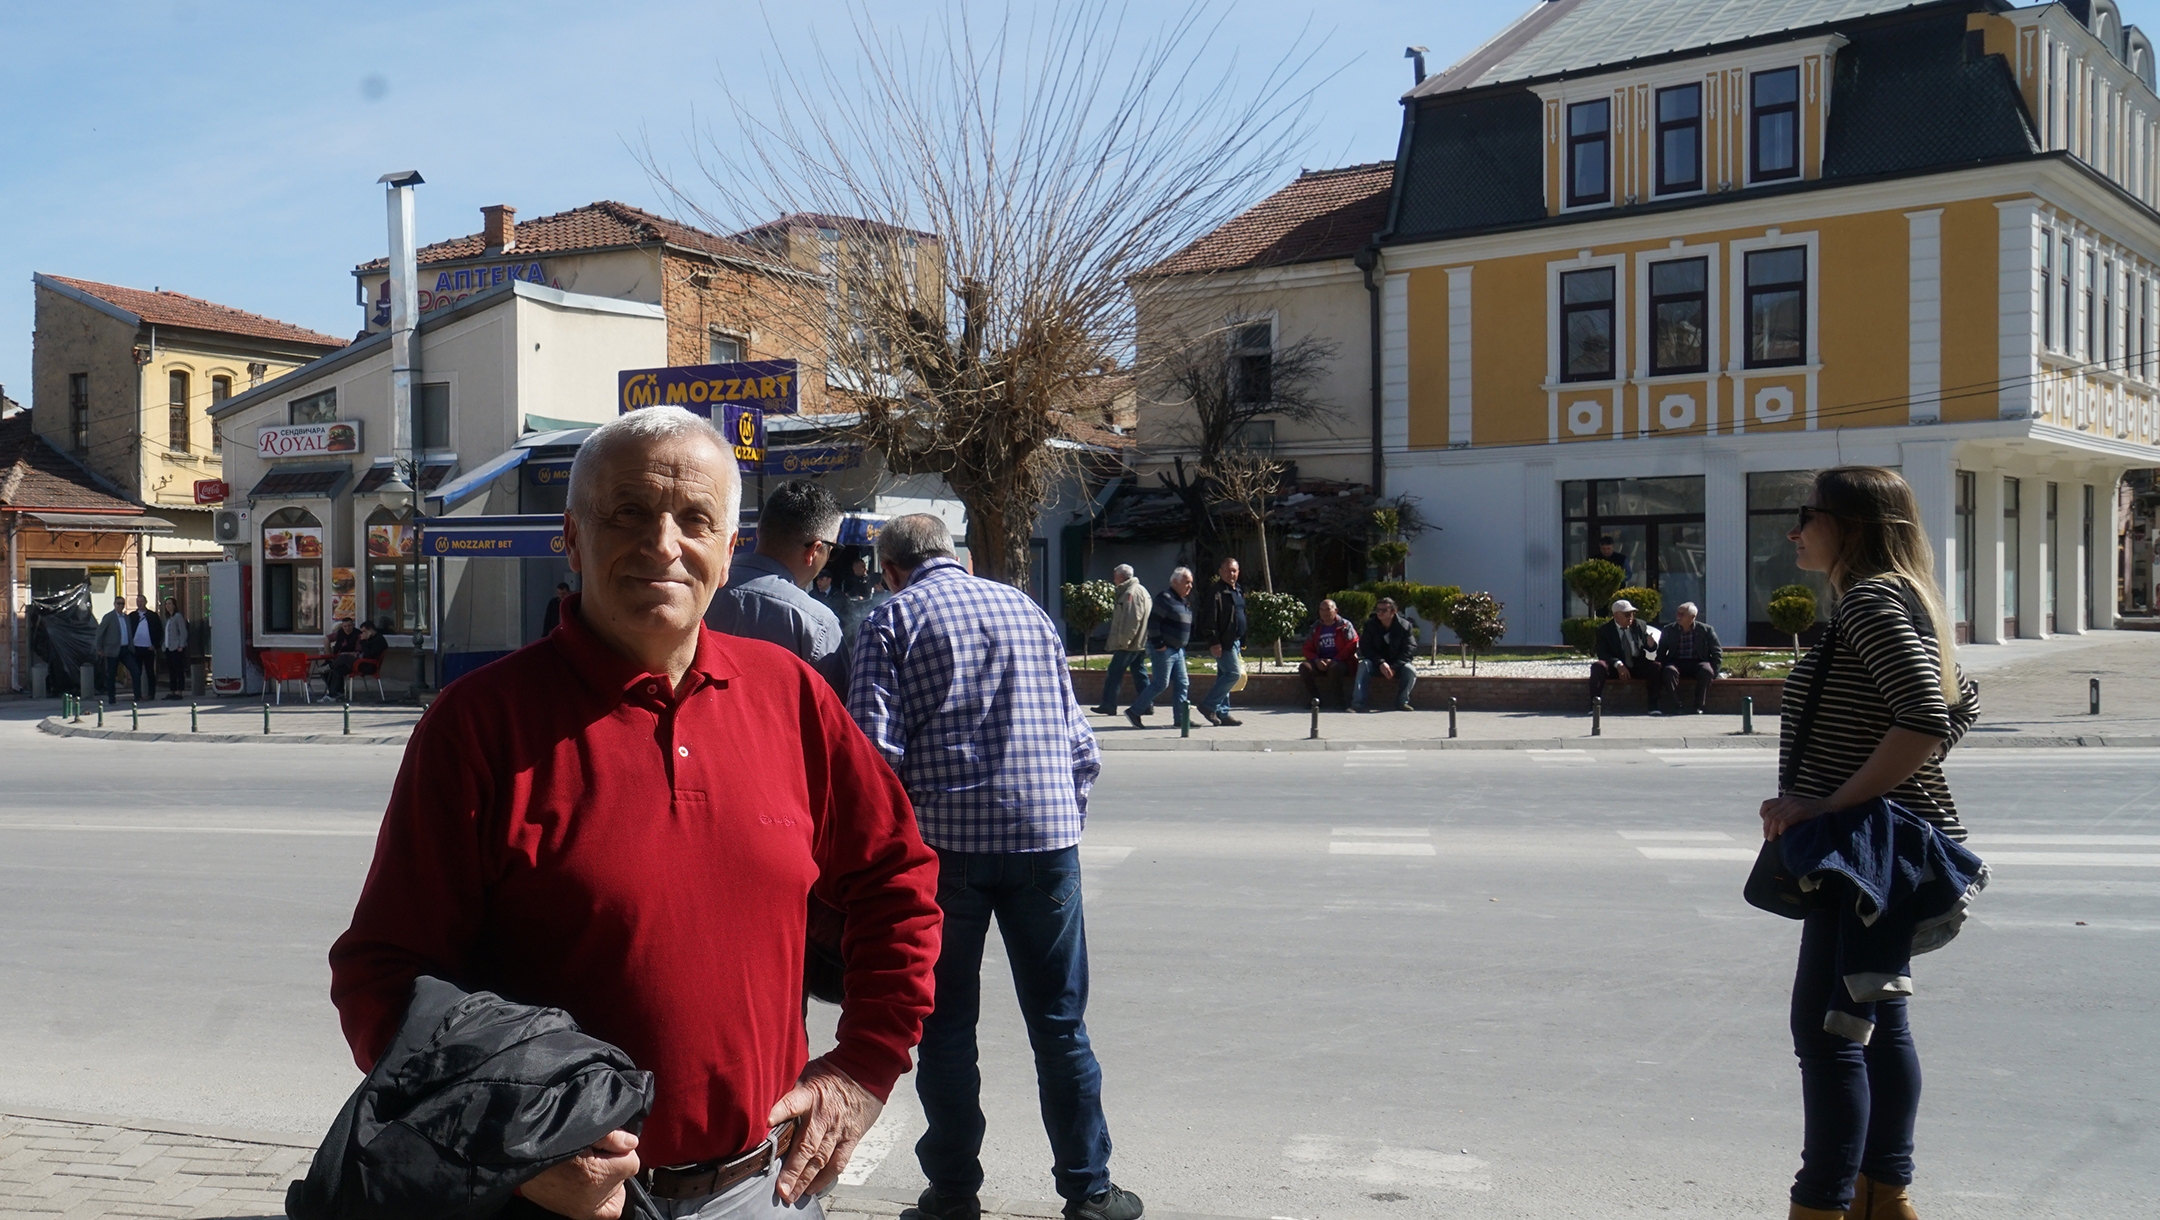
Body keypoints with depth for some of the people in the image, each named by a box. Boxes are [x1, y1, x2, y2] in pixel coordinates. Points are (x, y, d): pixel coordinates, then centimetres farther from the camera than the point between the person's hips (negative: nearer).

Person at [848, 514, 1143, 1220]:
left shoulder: (893, 619, 2)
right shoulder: (1026, 609, 14)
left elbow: (876, 748, -9)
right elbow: (1082, 747, 11)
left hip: (946, 841, -3)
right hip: (1047, 840, 3)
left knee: (945, 1027, 10)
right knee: (1061, 1024, 11)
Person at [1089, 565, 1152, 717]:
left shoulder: (1131, 593, -15)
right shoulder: (1141, 590, 18)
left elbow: (1131, 620, -23)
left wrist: (1123, 641, -21)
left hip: (1128, 644, -10)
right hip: (1140, 643, 10)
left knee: (1114, 673, -4)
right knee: (1140, 673, 10)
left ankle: (1108, 705, -3)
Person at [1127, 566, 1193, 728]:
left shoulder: (1184, 602, 16)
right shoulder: (1165, 599, -14)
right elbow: (1153, 621, -20)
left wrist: (1186, 644, 16)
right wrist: (1158, 644, -20)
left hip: (1177, 650, 10)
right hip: (1164, 649, -10)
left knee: (1182, 684, 6)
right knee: (1161, 684, -8)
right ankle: (1134, 712, 1)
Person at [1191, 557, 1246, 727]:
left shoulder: (1238, 592, 17)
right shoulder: (1216, 591, -13)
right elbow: (1209, 619, -19)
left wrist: (1241, 643, 21)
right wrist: (1214, 642, -24)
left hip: (1234, 642, 9)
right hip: (1222, 643, -9)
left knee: (1224, 675, 11)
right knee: (1233, 673, -13)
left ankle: (1222, 713, 15)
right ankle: (1208, 705, -6)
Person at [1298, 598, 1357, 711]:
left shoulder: (1345, 625, 2)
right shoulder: (1315, 628, 16)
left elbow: (1351, 647, -8)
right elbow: (1308, 649, 12)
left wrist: (1334, 661, -17)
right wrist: (1317, 660, -10)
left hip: (1341, 662, -5)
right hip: (1320, 663, 5)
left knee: (1334, 668, -39)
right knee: (1304, 666, -24)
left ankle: (1339, 700, -23)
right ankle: (1314, 699, -17)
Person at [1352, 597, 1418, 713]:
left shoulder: (1404, 626, -7)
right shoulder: (1370, 625, -3)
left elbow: (1410, 649, -12)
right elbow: (1365, 648, -10)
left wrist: (1394, 667, -24)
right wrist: (1381, 663, -26)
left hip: (1397, 664, 0)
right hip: (1376, 664, 0)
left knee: (1411, 671, -30)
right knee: (1363, 665, -30)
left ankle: (1402, 702, -12)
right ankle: (1358, 703, -36)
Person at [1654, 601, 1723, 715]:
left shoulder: (1706, 630, 3)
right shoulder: (1669, 630, 7)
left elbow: (1717, 652, 5)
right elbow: (1661, 652, 10)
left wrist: (1712, 670, -9)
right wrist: (1660, 666, -11)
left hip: (1698, 663, -1)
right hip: (1677, 663, 1)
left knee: (1706, 671, -35)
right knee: (1669, 670, -34)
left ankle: (1697, 706, -26)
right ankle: (1676, 706, -32)